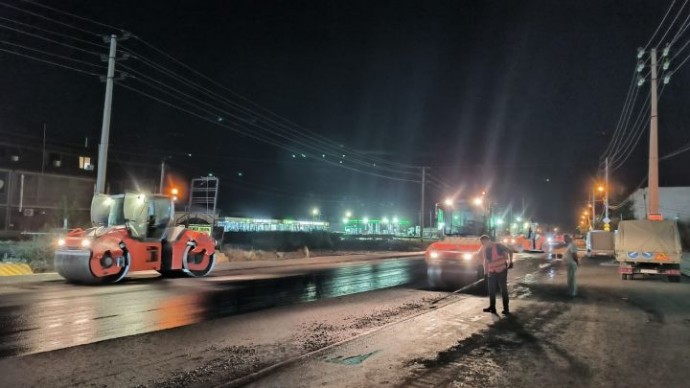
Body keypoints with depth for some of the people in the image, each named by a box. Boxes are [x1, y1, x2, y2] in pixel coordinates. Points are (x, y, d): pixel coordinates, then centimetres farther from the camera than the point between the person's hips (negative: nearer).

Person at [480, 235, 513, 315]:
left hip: (502, 271, -5)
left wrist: (510, 261, -7)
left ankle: (506, 309, 10)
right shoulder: (484, 250, 2)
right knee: (491, 290, 8)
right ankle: (492, 307, 19)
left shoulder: (498, 246, -13)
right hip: (492, 272, 5)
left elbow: (509, 251, -3)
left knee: (503, 289, 2)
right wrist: (486, 272, 7)